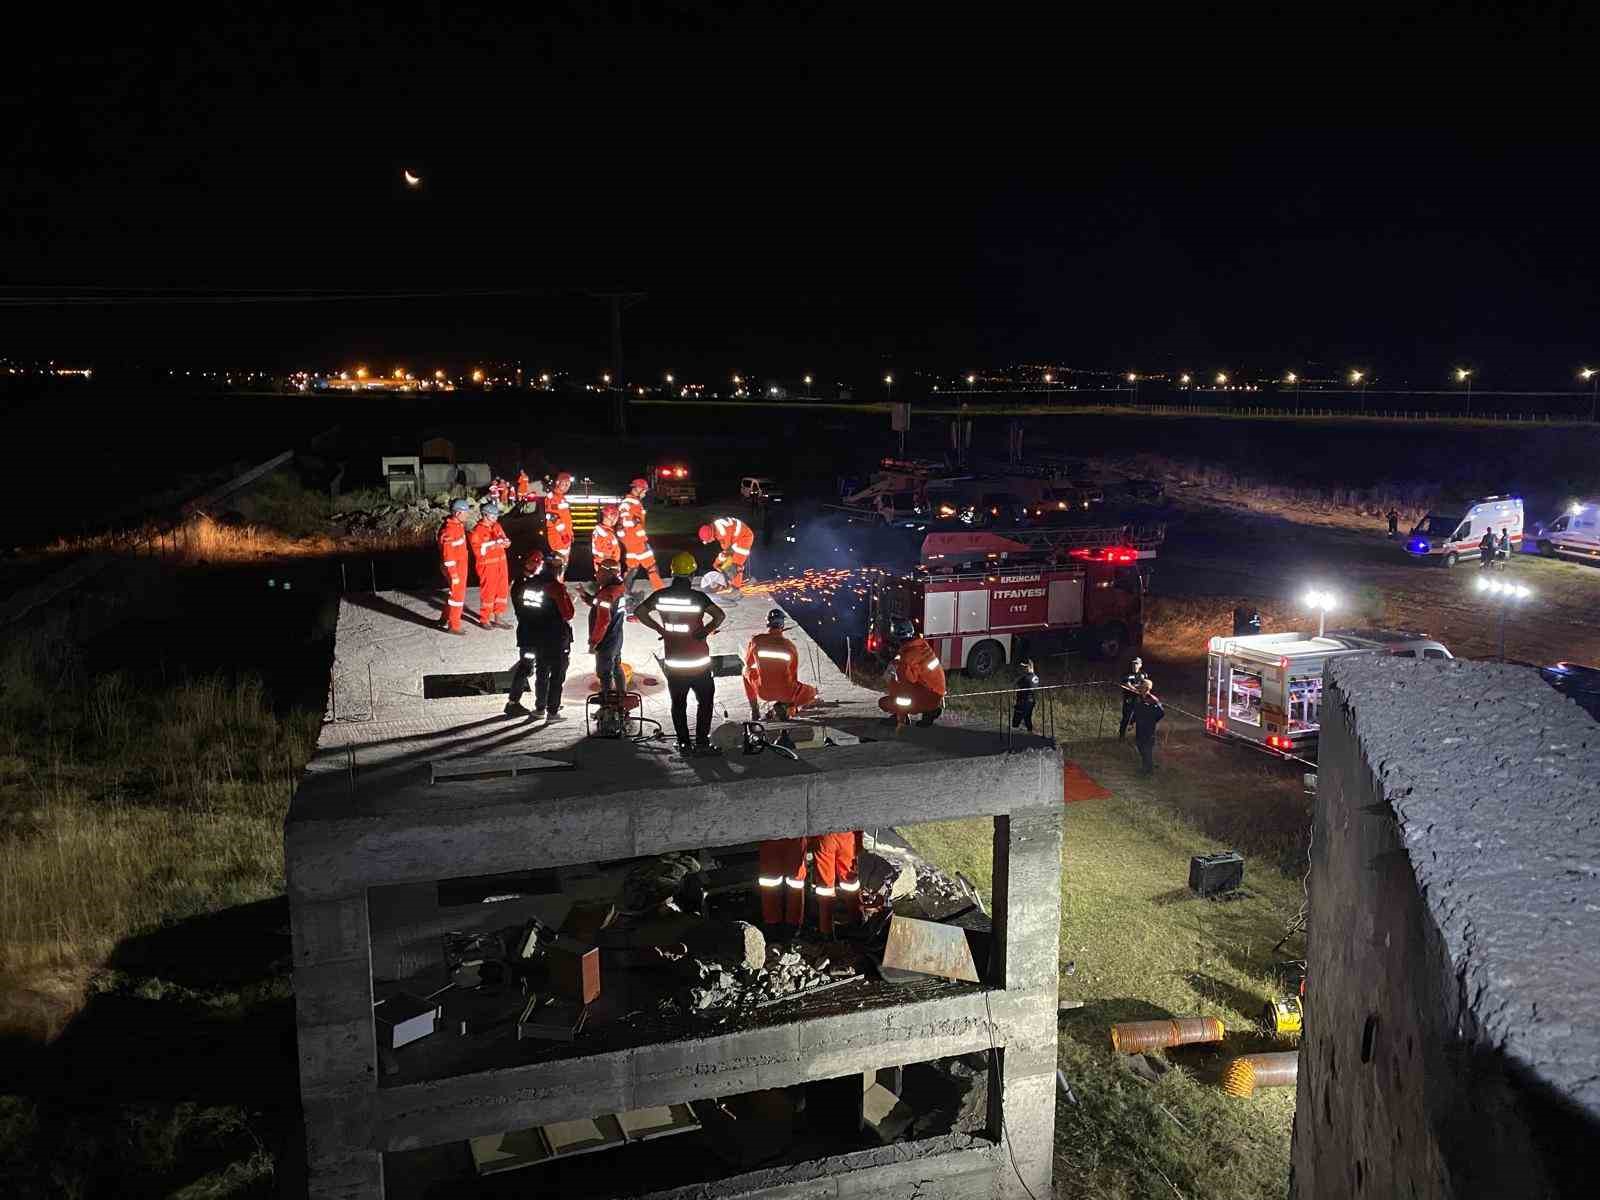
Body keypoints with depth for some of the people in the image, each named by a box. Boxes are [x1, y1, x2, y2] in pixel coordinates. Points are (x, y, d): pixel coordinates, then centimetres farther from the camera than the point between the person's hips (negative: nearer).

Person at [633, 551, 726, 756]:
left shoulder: (661, 595, -3)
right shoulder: (698, 596, -13)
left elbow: (639, 612, 4)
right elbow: (720, 615, -23)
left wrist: (661, 629, 7)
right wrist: (705, 631, -8)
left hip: (673, 661, 3)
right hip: (699, 661, -3)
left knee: (678, 704, 13)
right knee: (705, 701, 12)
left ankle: (684, 744, 17)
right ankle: (702, 742, 10)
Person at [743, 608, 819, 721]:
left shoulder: (755, 641, -5)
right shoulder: (790, 646, -3)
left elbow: (748, 663, 14)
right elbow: (794, 676, 9)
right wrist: (792, 704, 22)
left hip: (763, 692, 2)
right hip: (785, 693, -2)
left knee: (747, 671, 30)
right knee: (811, 692, 26)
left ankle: (754, 710, 22)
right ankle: (783, 705, -1)